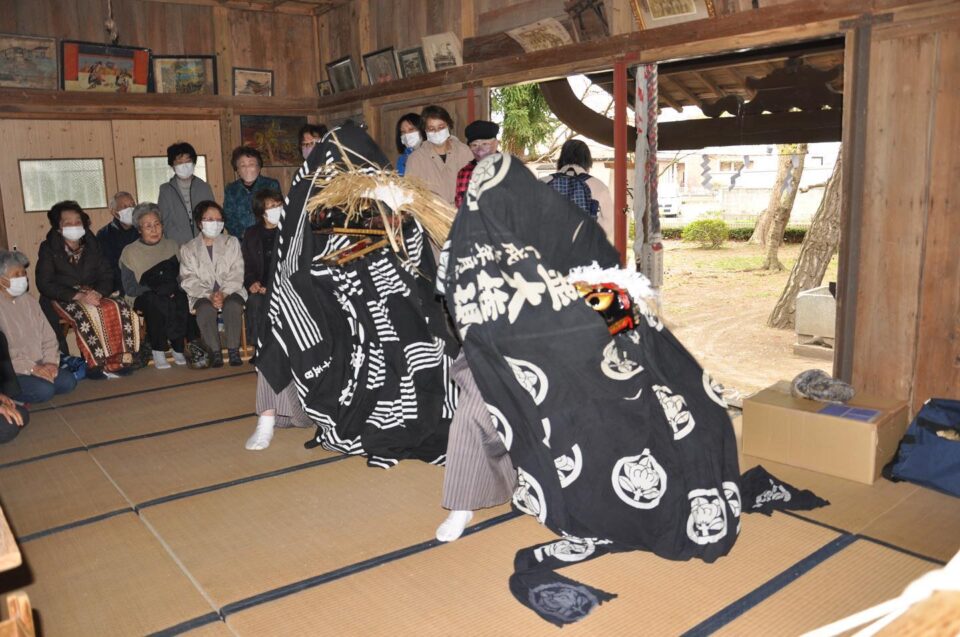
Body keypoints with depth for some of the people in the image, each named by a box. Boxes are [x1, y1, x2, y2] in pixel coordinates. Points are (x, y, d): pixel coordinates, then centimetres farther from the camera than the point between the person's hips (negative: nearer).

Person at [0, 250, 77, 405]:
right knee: (44, 390, -28)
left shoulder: (28, 300, 12)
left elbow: (48, 336, 11)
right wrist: (31, 368, -22)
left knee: (68, 381, -14)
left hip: (38, 365, 7)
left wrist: (51, 362, -6)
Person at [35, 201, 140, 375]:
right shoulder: (49, 248, -1)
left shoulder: (92, 245, 10)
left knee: (120, 309, -25)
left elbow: (107, 276, 6)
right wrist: (78, 296, -21)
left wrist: (97, 293, -17)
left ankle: (120, 358, -21)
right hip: (62, 299, -4)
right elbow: (44, 284, -9)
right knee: (89, 313, -36)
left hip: (93, 295, 4)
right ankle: (96, 363, -29)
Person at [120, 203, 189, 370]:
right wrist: (155, 292, -15)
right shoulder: (130, 252, 3)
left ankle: (179, 349, -21)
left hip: (172, 295, 2)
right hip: (143, 298, -2)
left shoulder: (172, 246, 13)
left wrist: (174, 290, -11)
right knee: (155, 302, -38)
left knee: (182, 300, -33)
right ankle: (158, 351, -25)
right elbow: (130, 288, -2)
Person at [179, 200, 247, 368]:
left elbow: (236, 274, 0)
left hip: (230, 291, 0)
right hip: (203, 294, 0)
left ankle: (234, 350, -24)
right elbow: (189, 280, -1)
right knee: (205, 308, -33)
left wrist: (224, 293, -18)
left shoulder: (231, 242, 11)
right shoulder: (188, 248, 10)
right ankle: (215, 352, -22)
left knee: (233, 305, -33)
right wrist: (209, 295, -18)